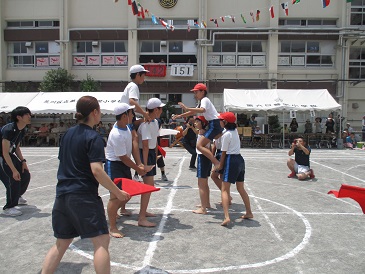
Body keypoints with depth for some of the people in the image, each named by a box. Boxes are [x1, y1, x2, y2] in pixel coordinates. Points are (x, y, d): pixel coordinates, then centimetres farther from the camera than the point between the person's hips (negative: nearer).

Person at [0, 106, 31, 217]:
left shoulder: (22, 131, -1)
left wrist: (23, 162, 1)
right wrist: (14, 170, -28)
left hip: (10, 156, 9)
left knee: (25, 175, 9)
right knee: (14, 179, -16)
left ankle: (16, 196, 36)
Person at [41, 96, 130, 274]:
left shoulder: (68, 134, 12)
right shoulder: (93, 137, -11)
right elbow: (96, 171, -19)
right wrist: (117, 192, -13)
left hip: (62, 194, 8)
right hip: (84, 197, -8)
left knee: (62, 243, 19)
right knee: (101, 241, 0)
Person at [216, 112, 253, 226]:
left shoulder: (226, 135, -12)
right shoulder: (235, 131, 10)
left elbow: (224, 153, -10)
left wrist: (220, 166, -3)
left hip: (231, 161, -9)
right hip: (240, 159, 9)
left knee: (225, 190, -9)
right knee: (241, 189, 19)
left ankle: (226, 217, -21)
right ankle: (249, 212, 27)